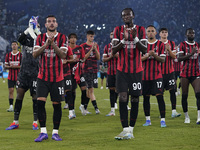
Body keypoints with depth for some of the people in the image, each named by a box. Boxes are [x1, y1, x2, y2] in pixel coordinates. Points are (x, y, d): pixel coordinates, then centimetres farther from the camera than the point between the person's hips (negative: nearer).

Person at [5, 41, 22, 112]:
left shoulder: (20, 55, -1)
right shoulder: (8, 55, 9)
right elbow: (5, 65, 11)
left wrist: (16, 66, -18)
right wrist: (10, 66, -11)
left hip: (19, 76, -2)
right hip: (10, 76, 2)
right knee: (11, 91, -4)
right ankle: (11, 106, -3)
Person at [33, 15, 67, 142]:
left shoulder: (62, 37, 2)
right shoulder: (40, 38, 8)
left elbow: (63, 55, -10)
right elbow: (35, 54, -4)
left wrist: (53, 44, -21)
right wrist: (46, 44, -17)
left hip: (57, 77, -1)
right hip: (43, 77, 1)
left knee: (57, 104, 1)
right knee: (40, 102, -12)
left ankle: (55, 132, 11)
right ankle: (43, 132, -6)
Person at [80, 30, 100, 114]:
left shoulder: (96, 46, 13)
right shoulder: (83, 46, 0)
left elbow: (98, 58, 6)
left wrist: (95, 49, -9)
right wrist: (91, 50, -17)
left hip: (94, 70, 5)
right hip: (87, 70, -5)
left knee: (89, 89, 6)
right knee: (91, 89, -10)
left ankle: (84, 107, 17)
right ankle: (96, 108, -14)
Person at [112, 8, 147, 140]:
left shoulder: (140, 30, 4)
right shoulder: (118, 30, 6)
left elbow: (144, 50, -4)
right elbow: (113, 51, -1)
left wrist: (135, 38, -19)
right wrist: (124, 39, -16)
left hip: (136, 70, 0)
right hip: (122, 70, 0)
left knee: (135, 99, 2)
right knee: (123, 98, -10)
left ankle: (131, 128, 11)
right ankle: (126, 130, -12)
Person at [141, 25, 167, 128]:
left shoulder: (160, 44, 4)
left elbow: (163, 59, -1)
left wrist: (154, 55, -19)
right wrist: (147, 56, -16)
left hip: (157, 75, -2)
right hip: (145, 75, 2)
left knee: (159, 96, -10)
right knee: (146, 97, 5)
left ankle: (163, 120, -8)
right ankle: (148, 120, 15)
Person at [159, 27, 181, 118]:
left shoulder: (172, 43, 8)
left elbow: (174, 56, 3)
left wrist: (169, 50, -14)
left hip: (170, 71, 1)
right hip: (160, 71, -1)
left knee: (172, 91, -6)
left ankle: (174, 111, -7)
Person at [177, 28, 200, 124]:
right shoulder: (183, 45, 0)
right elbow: (179, 58, -12)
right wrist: (191, 54, -20)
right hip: (185, 73, -2)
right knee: (184, 95, 4)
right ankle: (186, 117, 18)